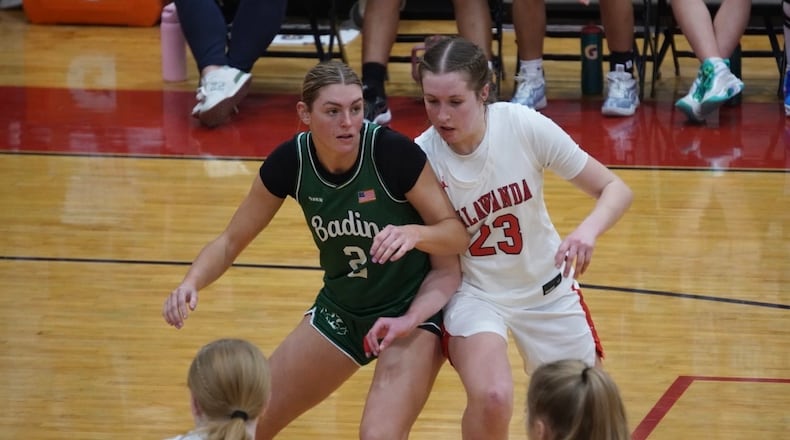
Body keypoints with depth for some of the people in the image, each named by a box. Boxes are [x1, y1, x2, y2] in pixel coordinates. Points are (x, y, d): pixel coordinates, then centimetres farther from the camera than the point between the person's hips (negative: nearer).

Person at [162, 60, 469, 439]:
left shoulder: (394, 153, -26)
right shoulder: (289, 162, -15)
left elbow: (458, 233, -15)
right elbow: (231, 241, -5)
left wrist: (414, 233, -36)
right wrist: (191, 284, -24)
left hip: (411, 310, -4)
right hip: (341, 309, 5)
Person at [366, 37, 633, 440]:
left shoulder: (524, 126, -21)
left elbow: (615, 189, -14)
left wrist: (588, 230, -34)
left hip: (546, 288, 2)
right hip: (474, 293, -2)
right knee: (491, 398, -29)